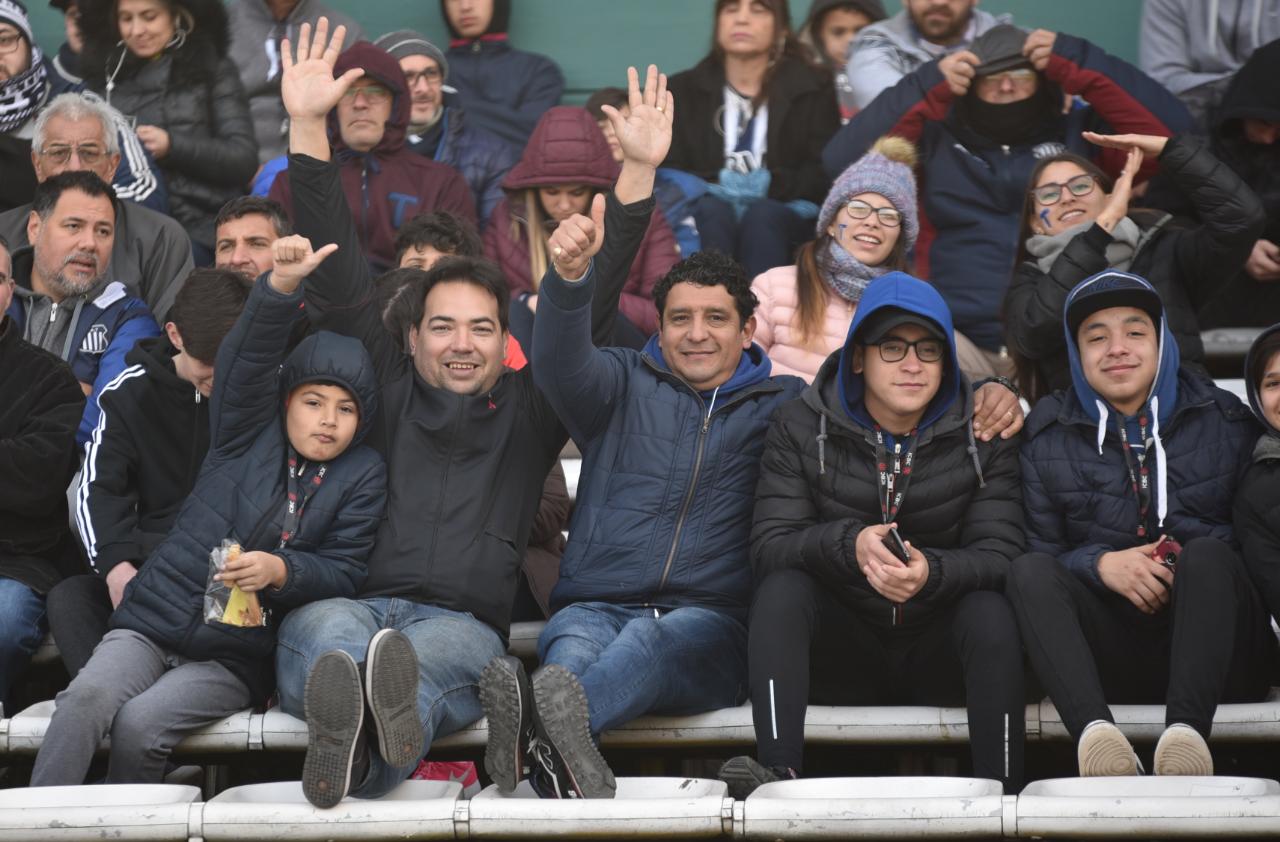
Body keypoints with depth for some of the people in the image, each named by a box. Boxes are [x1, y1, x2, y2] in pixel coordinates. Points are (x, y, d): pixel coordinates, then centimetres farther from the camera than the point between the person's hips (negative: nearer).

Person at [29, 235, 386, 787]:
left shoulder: (363, 475, 7)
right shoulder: (250, 434, 10)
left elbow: (345, 571, 1)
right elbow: (247, 356, -6)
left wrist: (281, 572, -19)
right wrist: (281, 284, -23)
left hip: (237, 657, -1)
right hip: (156, 618, 1)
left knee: (140, 723, -26)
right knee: (87, 696, -27)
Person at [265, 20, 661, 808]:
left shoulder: (527, 410, 26)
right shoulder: (384, 392, 25)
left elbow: (591, 309, 19)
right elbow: (340, 280, 21)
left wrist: (639, 170, 12)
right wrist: (307, 128, 16)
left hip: (466, 622, -1)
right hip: (350, 602, 1)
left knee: (440, 649, -38)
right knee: (328, 630, -37)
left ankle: (353, 750, -71)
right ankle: (353, 720, -72)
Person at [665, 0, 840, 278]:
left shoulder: (813, 89, 13)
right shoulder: (684, 90, 16)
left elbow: (826, 174, 2)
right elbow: (669, 174, 6)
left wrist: (770, 185, -15)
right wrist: (717, 184, -13)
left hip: (785, 215, -1)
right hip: (704, 216, 1)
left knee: (761, 215, -34)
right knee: (713, 212, -33)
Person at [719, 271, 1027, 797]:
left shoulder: (981, 437, 1)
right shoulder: (800, 429, 0)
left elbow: (999, 553, -10)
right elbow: (768, 547, -10)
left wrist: (932, 571, -33)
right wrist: (849, 543, -31)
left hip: (936, 654, 0)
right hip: (842, 650, 0)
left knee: (991, 612, -30)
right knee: (781, 588, -27)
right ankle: (778, 772, -42)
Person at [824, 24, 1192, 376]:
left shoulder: (1082, 134, 16)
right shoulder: (934, 140, 14)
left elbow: (1169, 130, 1)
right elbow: (843, 161, 1)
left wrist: (1081, 67, -2)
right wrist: (926, 90, -2)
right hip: (960, 344, 0)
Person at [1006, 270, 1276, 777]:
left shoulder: (1225, 422, 9)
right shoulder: (1049, 438, 11)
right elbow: (1040, 550, 6)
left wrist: (1194, 566, -14)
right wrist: (1100, 564, -15)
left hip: (1217, 655, -1)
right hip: (1107, 656, 1)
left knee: (1207, 555, -29)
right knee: (1029, 571, -24)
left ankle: (1187, 729, -49)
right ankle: (1093, 731, -49)